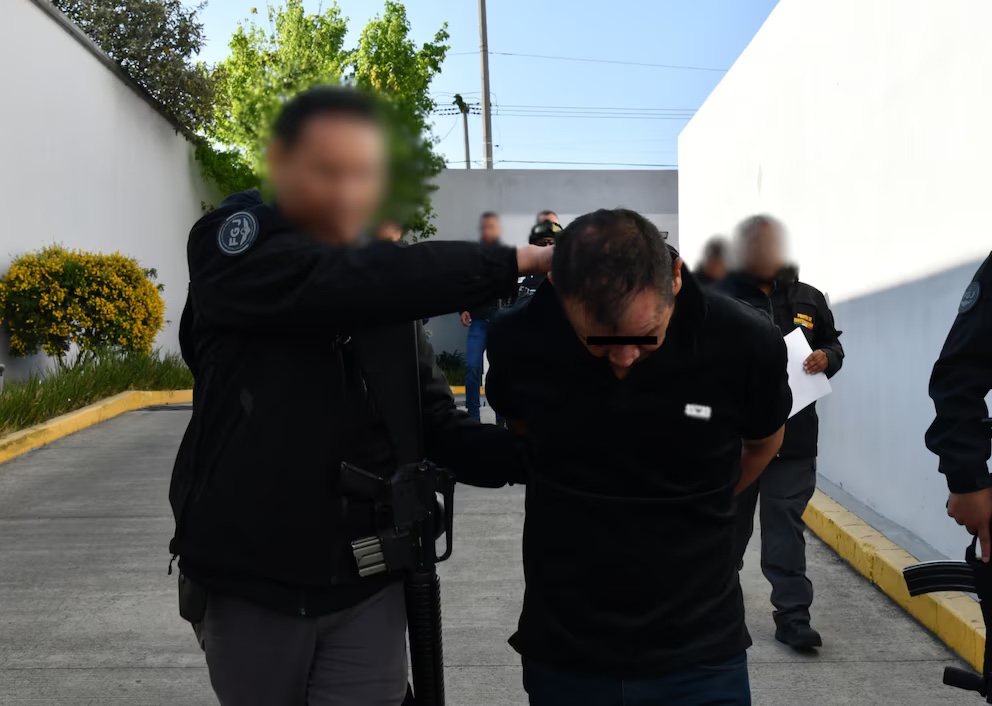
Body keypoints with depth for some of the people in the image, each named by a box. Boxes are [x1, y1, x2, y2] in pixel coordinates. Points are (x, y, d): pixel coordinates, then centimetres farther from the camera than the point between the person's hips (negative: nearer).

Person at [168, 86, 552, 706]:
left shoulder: (391, 288, 4)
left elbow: (440, 432, 1)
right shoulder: (233, 242, -9)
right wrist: (514, 260, -28)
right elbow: (348, 282, -30)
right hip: (248, 585, -2)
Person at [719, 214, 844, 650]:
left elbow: (833, 344, 19)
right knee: (731, 518, 15)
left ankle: (793, 617, 7)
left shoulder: (807, 298, 9)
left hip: (795, 434, 2)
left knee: (787, 524, 3)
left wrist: (827, 358, -3)